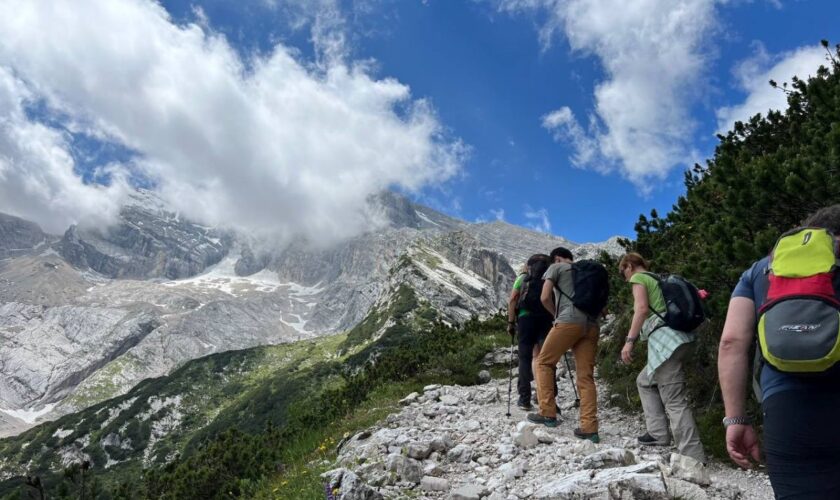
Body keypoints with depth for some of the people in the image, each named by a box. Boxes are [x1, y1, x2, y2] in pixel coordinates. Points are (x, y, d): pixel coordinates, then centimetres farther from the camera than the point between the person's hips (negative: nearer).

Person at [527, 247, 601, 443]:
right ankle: (589, 428, -1)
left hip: (568, 322, -5)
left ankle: (548, 414, 4)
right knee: (586, 377, 4)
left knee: (544, 363, 9)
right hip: (591, 325, 5)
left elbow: (545, 298, 2)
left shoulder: (556, 268, 12)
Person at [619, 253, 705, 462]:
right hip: (676, 337, 10)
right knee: (645, 381, 24)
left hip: (665, 339, -10)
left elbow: (642, 308, -14)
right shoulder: (657, 279, 26)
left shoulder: (638, 278, 2)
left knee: (674, 401, -9)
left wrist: (630, 340, -15)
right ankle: (658, 433, 18)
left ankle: (694, 457, -10)